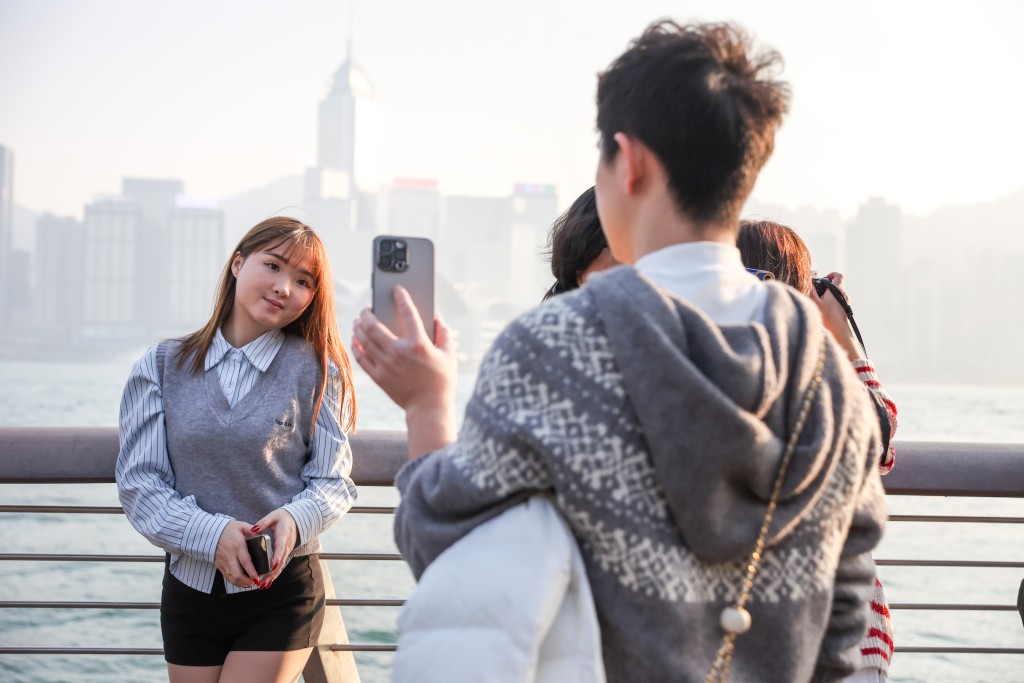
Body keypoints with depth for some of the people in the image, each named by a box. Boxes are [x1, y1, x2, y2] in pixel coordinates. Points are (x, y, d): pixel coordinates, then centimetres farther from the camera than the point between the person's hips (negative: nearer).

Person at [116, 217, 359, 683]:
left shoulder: (317, 370, -4)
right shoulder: (162, 367, 0)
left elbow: (333, 481, -3)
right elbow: (138, 482, -5)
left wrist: (294, 518, -24)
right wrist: (210, 533, -19)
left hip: (282, 589, -2)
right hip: (190, 588, 3)